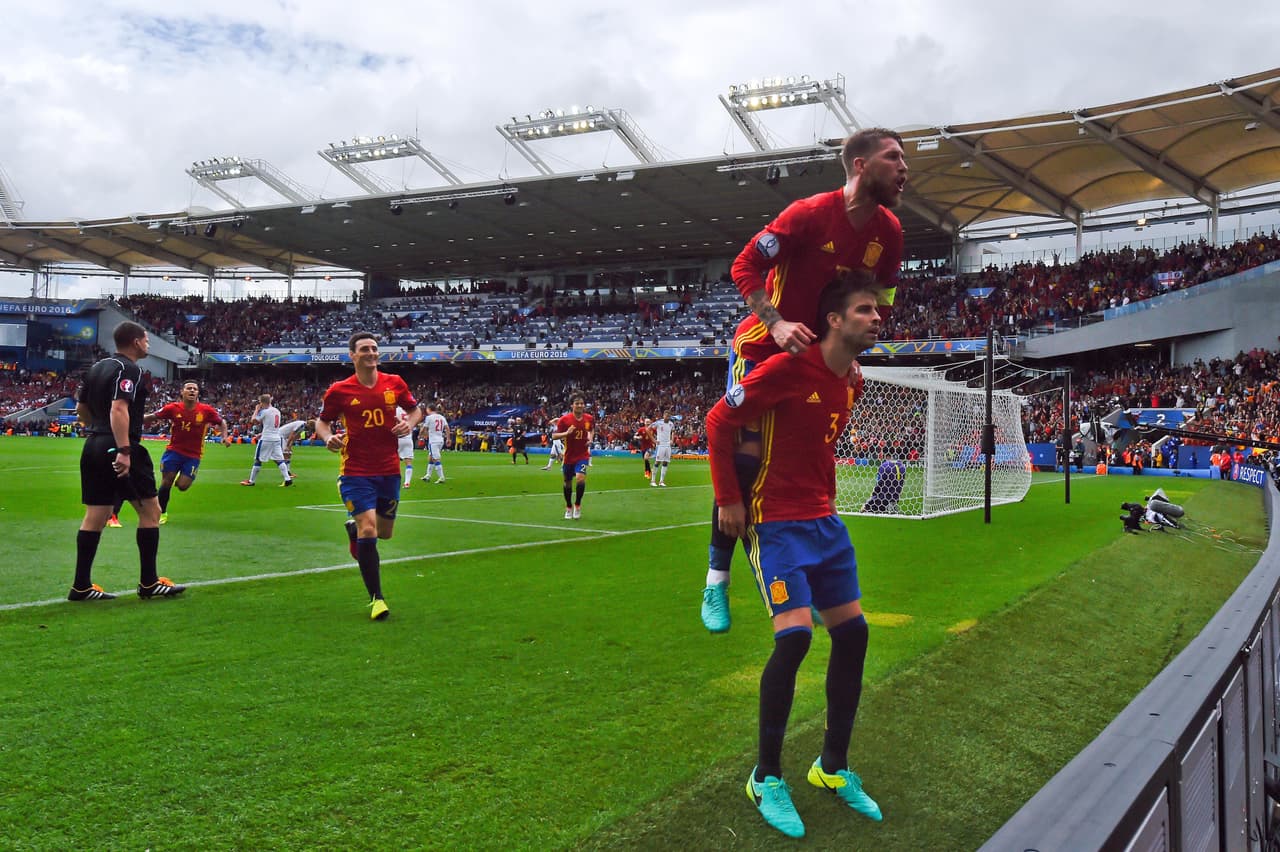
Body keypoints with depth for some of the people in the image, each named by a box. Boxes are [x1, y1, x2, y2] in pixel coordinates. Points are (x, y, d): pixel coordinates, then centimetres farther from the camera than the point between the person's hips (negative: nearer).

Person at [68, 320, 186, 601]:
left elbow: (81, 408, 21)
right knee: (150, 510, 1)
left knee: (95, 515, 9)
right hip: (120, 449, -9)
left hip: (93, 448, 9)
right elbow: (118, 409, -23)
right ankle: (148, 583, 3)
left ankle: (81, 586, 10)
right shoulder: (130, 370, -11)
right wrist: (123, 450, -28)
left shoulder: (97, 368, 15)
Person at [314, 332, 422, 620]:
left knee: (384, 532, 14)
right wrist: (328, 437, -16)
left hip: (389, 470, 4)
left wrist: (410, 423, -7)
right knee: (368, 531, -14)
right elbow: (322, 421, 6)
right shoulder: (339, 390, -6)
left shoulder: (395, 383, 1)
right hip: (356, 472, -4)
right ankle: (376, 598, -1)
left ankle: (354, 528, 51)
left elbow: (415, 409, 15)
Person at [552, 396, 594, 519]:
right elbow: (553, 436, -10)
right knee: (568, 482, 13)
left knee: (580, 478, -23)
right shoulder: (564, 419, -12)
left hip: (583, 455, 0)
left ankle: (577, 505, 0)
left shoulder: (589, 419, -4)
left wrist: (590, 438, -1)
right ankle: (569, 507, 36)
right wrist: (566, 433, -26)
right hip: (569, 456, 0)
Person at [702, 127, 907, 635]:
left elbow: (881, 302, 10)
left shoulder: (889, 232, -2)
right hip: (762, 347, -6)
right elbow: (745, 266, -19)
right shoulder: (811, 213, -21)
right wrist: (777, 324, -31)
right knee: (747, 456, -12)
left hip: (820, 357, 6)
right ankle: (716, 579, 1)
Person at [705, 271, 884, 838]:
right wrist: (728, 498, -12)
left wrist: (822, 497, 17)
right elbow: (719, 420, -13)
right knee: (794, 636, -17)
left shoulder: (853, 381, 7)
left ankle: (833, 766, 24)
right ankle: (766, 778, 3)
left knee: (852, 632, 7)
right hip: (776, 524, -8)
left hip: (824, 521, 9)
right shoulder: (790, 368, -18)